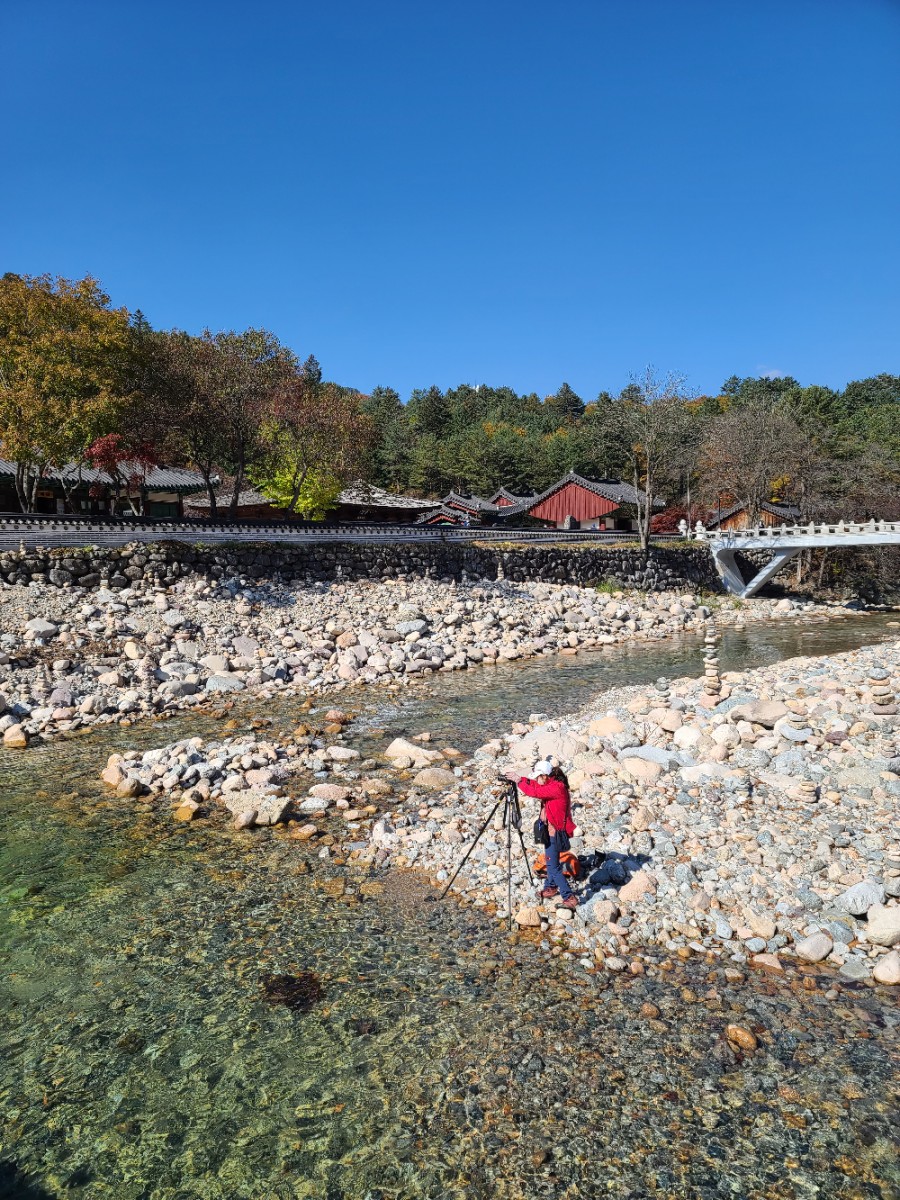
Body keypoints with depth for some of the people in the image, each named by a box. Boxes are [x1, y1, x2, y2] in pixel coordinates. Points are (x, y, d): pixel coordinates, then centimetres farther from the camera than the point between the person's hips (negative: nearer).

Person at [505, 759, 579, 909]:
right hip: (551, 829, 10)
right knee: (551, 861, 23)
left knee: (553, 866, -4)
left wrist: (518, 781, -17)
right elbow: (535, 785, 11)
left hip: (555, 831, -10)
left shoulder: (557, 787, -25)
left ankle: (569, 897, 2)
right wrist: (519, 778, -3)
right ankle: (551, 888, 39)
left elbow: (534, 791, -28)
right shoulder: (552, 784, 3)